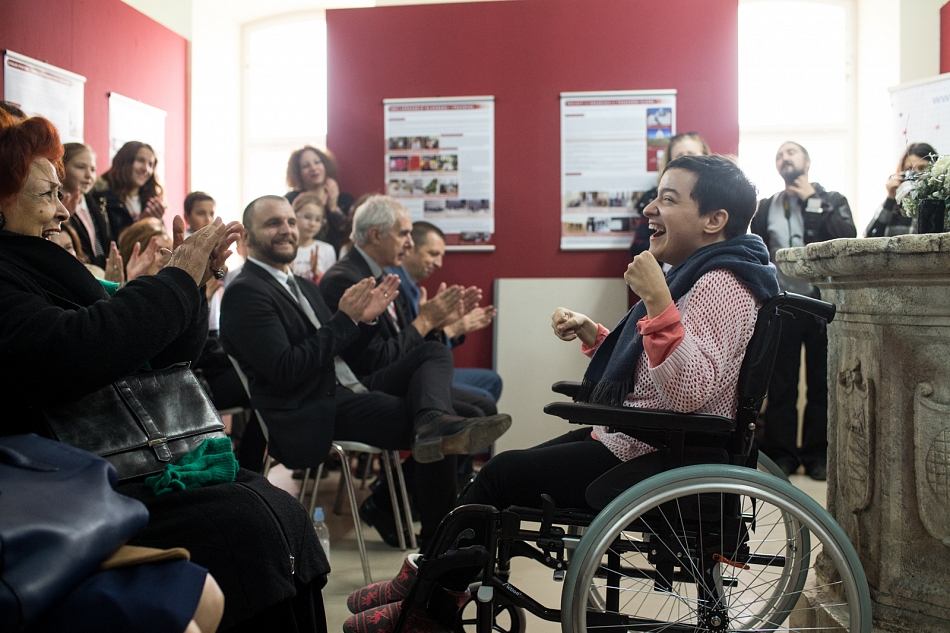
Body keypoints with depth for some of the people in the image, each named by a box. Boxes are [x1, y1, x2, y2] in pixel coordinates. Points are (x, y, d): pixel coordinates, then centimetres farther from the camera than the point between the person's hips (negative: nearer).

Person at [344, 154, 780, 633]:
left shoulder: (722, 286, -17)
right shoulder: (696, 274, 15)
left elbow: (687, 391, -30)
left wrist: (657, 302, -34)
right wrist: (592, 336, 6)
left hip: (657, 463, -10)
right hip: (643, 441, 10)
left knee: (502, 475, -5)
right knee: (505, 470, 8)